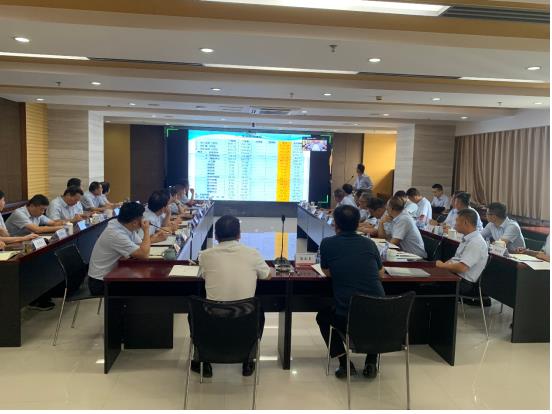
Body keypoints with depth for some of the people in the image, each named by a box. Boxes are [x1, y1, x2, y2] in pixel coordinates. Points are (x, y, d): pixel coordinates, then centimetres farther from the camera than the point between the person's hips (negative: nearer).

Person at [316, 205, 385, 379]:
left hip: (347, 318, -2)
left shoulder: (328, 243, -1)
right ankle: (371, 363, 27)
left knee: (322, 316, 31)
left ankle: (344, 362, 16)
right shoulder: (369, 243, 7)